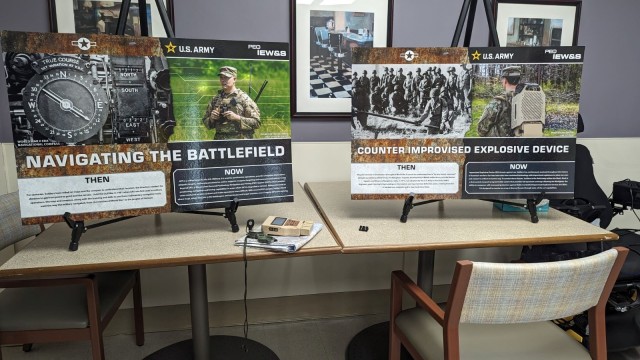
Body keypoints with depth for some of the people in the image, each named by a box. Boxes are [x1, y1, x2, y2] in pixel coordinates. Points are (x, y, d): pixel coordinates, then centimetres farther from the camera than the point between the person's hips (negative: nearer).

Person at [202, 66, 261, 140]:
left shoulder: (244, 98, -3)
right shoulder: (215, 99, 12)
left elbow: (256, 122, -8)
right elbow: (205, 121, 19)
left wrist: (237, 117, -17)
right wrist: (211, 119, -3)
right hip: (219, 140, 5)